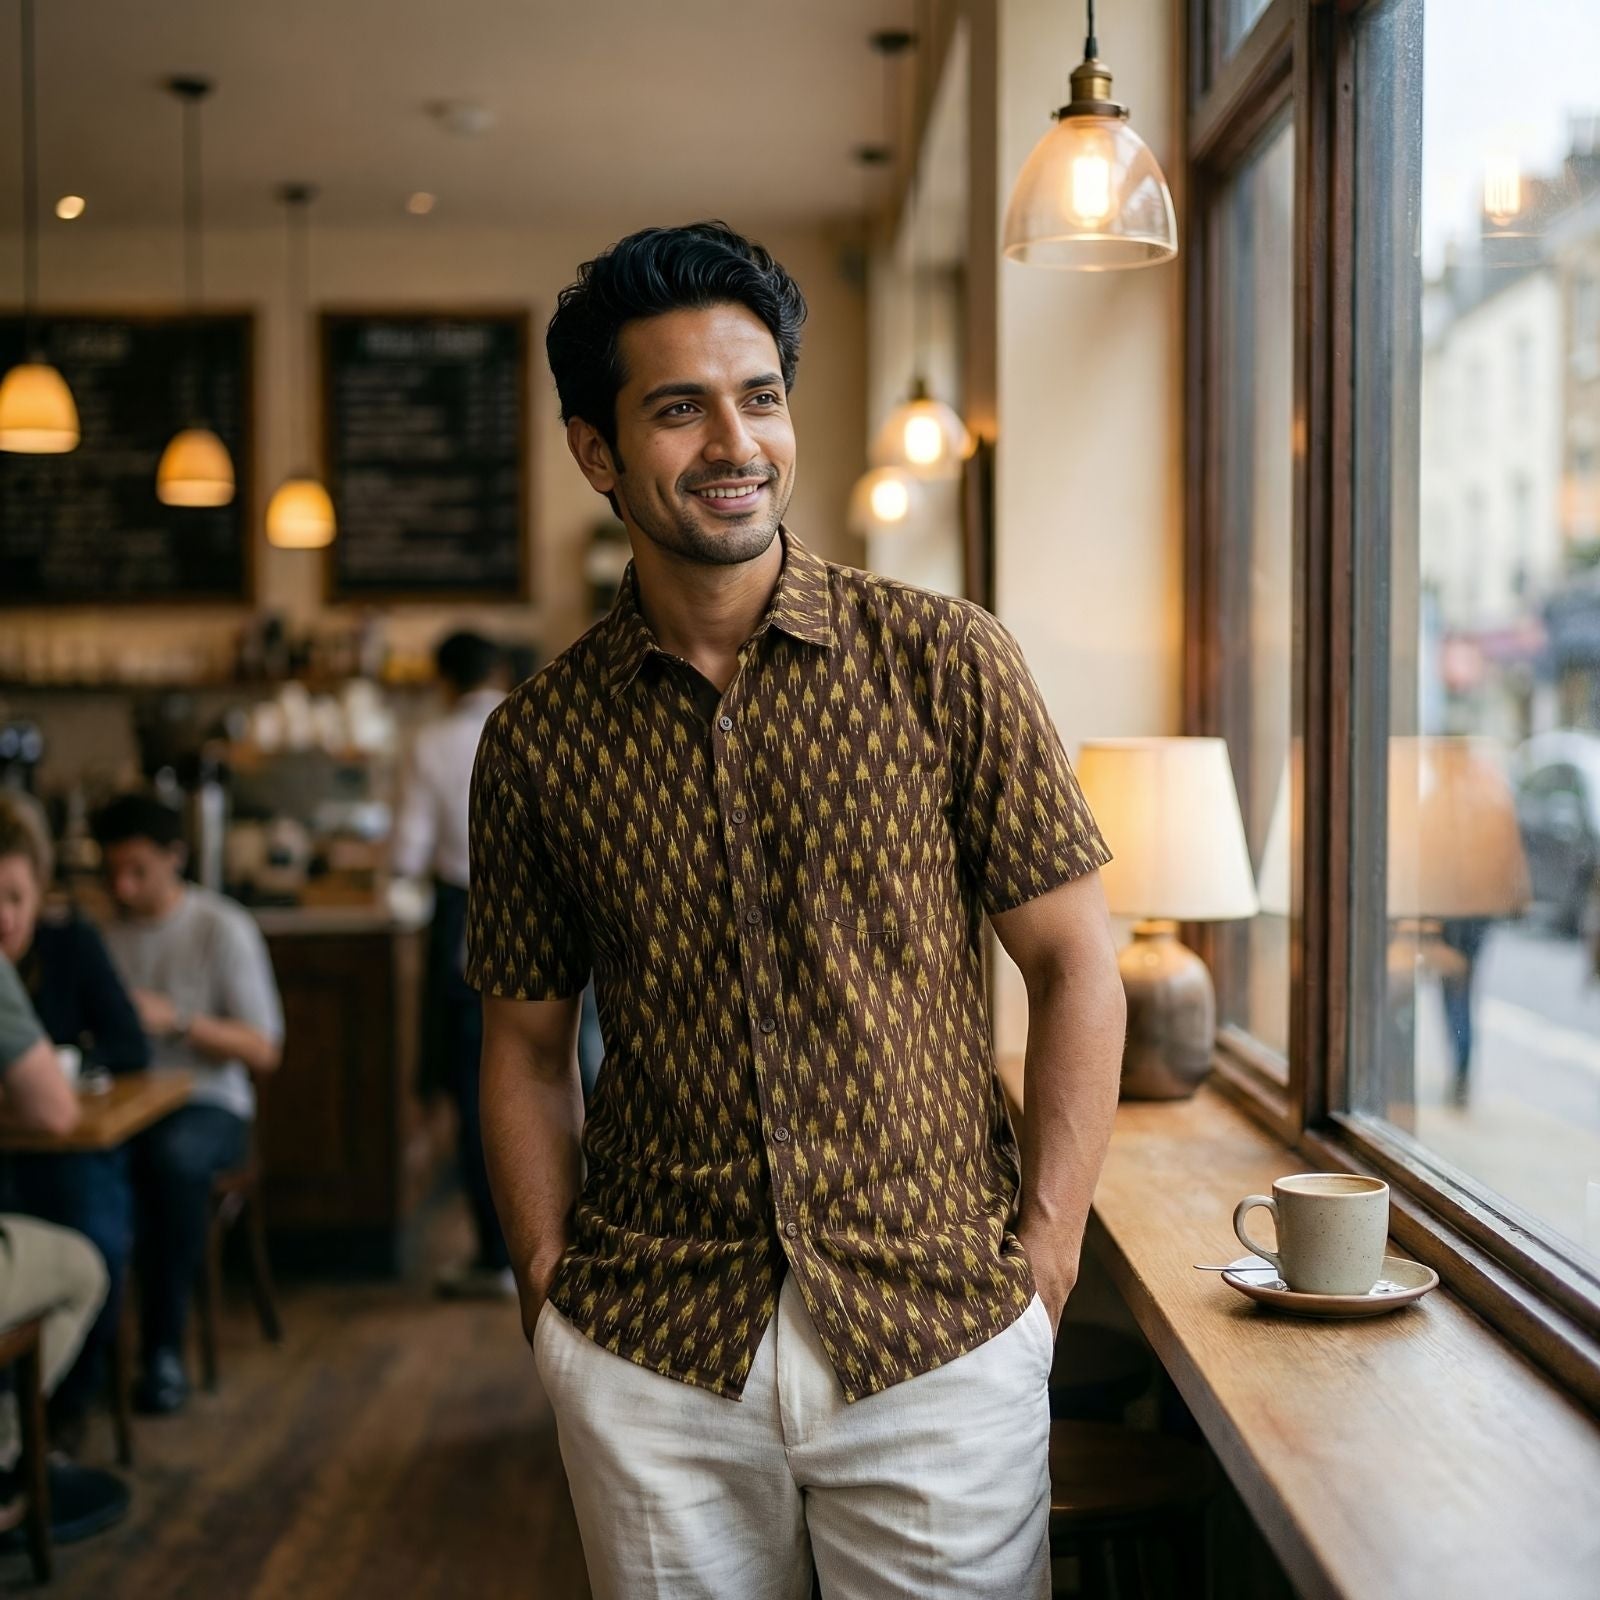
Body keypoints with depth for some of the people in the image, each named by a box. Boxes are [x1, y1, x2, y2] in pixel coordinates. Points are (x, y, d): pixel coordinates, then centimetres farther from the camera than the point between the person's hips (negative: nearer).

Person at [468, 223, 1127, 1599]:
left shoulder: (945, 662, -4)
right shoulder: (539, 741, 2)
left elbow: (1076, 967, -1)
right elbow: (528, 1043, 10)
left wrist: (1045, 1251, -5)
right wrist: (548, 1285, 1)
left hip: (943, 1339, -1)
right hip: (646, 1359, 1)